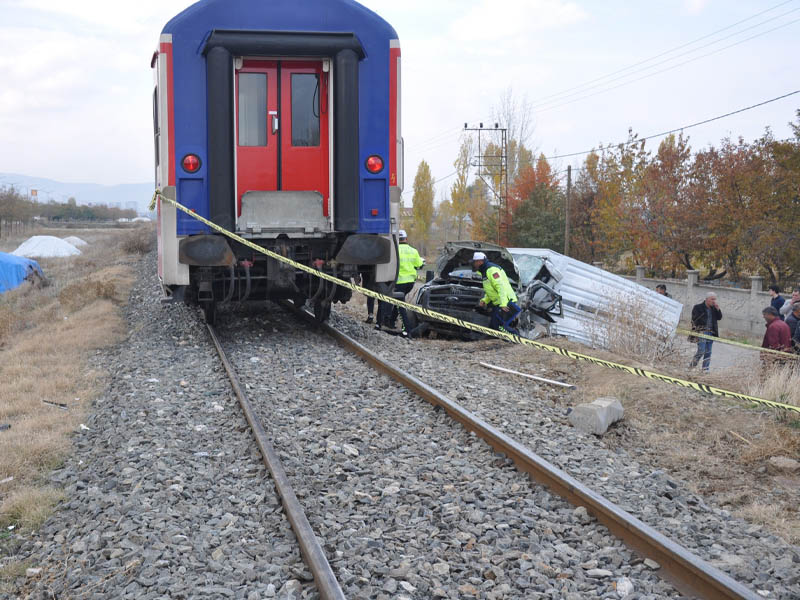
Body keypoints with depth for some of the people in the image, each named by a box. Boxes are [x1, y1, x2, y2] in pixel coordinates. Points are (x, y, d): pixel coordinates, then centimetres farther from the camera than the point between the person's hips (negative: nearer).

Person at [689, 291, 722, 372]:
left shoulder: (714, 308, 13)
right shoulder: (698, 307, -4)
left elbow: (719, 318, 15)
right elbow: (695, 319, -4)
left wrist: (718, 309, -1)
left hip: (711, 332, 6)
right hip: (701, 332, -6)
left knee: (708, 352, 5)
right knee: (701, 350, -13)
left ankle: (705, 369, 10)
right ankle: (692, 366, 3)